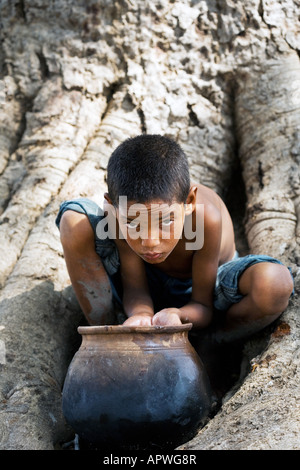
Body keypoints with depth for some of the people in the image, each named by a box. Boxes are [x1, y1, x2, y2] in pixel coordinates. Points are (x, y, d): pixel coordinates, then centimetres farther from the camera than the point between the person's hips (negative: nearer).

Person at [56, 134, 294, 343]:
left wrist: (177, 316, -50)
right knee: (73, 220, -22)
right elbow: (135, 287, -20)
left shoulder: (205, 217, -36)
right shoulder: (121, 210, -29)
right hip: (149, 287, 2)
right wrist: (140, 314, -44)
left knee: (274, 282, -36)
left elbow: (202, 306, -26)